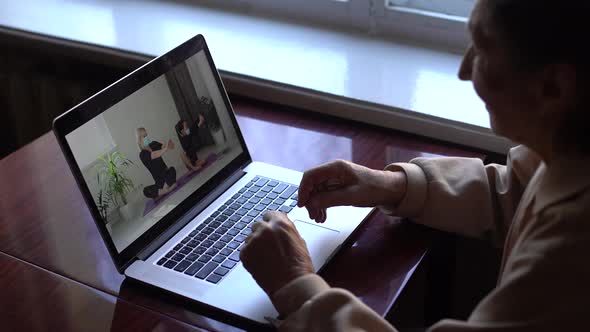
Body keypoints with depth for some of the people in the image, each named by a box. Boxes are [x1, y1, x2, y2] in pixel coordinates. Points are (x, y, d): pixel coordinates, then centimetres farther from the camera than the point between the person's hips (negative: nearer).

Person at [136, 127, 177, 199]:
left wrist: (169, 145, -36)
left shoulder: (153, 144, 4)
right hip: (159, 179, -3)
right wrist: (166, 148, -50)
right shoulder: (143, 154, -13)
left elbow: (163, 147, -10)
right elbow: (154, 155, -32)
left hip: (166, 172, 3)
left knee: (172, 170, -32)